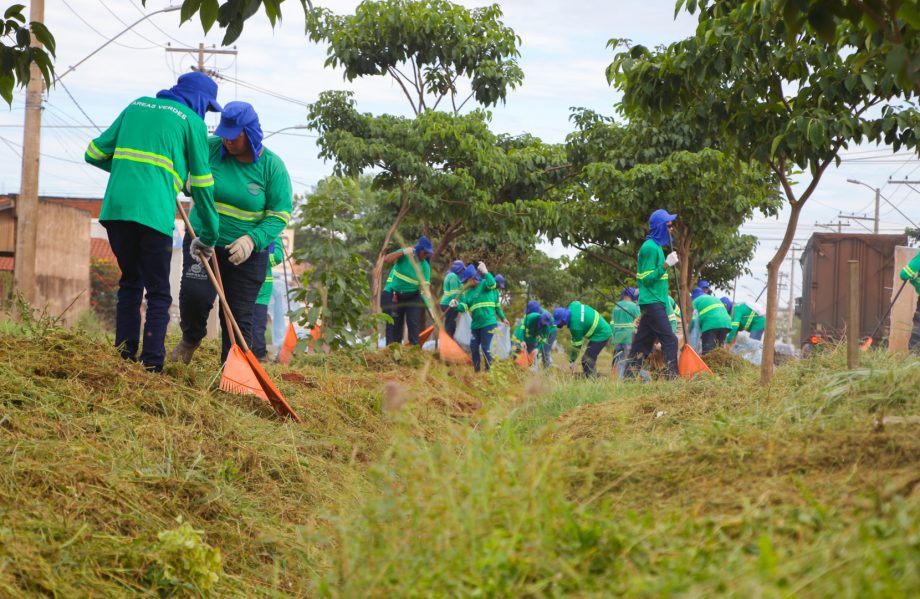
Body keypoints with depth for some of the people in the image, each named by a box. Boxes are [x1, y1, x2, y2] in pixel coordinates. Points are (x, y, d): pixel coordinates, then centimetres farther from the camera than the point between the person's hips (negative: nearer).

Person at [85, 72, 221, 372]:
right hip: (153, 213, -4)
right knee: (158, 292, 4)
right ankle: (151, 365, -5)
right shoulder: (192, 121, 8)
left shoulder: (136, 106, 21)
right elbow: (201, 183, 8)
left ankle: (124, 356, 13)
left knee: (130, 282, 19)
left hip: (115, 209, 4)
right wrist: (208, 235, 15)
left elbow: (94, 153, 21)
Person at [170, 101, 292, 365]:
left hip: (247, 252, -1)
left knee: (239, 316, 0)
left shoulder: (272, 166, -9)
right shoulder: (210, 148, -5)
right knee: (194, 294, -18)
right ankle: (191, 338, 14)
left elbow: (280, 214, -10)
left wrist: (252, 239, -24)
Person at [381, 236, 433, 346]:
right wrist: (403, 252, -31)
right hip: (393, 295, -2)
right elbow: (386, 260, -22)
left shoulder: (425, 266, -6)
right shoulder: (404, 255, -11)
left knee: (414, 323, -7)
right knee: (394, 324, 1)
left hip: (412, 296, 2)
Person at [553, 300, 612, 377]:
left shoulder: (576, 326, -27)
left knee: (587, 361, -12)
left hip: (601, 336, -10)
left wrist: (572, 361, -5)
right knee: (590, 359, 17)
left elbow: (577, 345, -17)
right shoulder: (573, 305, -7)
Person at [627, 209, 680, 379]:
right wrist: (666, 264, -20)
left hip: (655, 303, 10)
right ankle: (672, 376, -18)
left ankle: (629, 377, 9)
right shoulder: (650, 247, -13)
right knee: (670, 340, -14)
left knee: (643, 342, 8)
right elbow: (647, 278, -17)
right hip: (652, 303, -10)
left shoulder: (655, 246, 17)